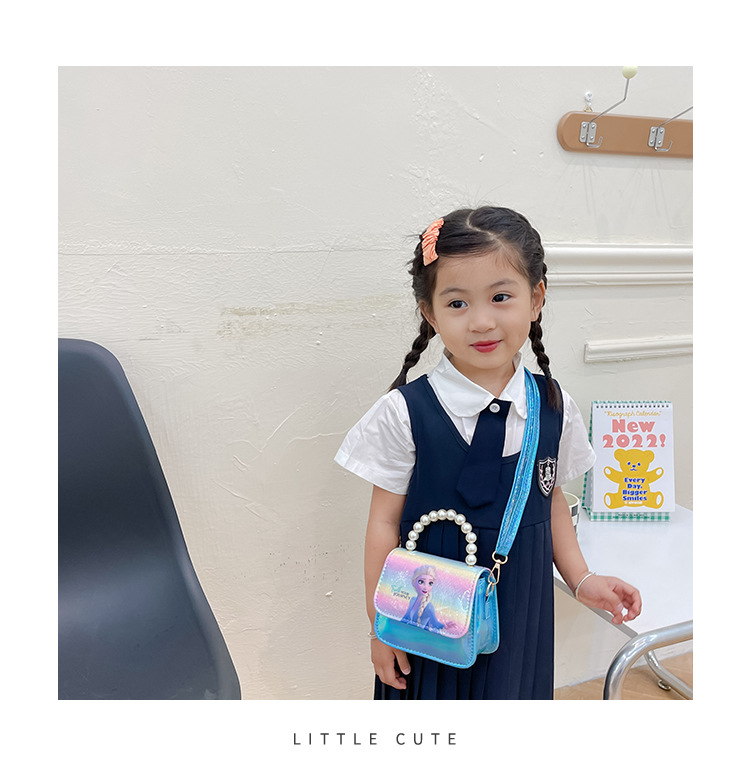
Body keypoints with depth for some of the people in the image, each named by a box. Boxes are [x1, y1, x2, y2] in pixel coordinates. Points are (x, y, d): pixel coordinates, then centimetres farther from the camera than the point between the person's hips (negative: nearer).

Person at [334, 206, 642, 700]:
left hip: (519, 614, 3)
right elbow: (385, 521, -11)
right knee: (430, 691, 14)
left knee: (511, 691, 20)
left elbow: (552, 500, 7)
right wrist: (381, 622, -6)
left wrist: (581, 579, 2)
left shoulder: (554, 408, -7)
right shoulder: (406, 413, -18)